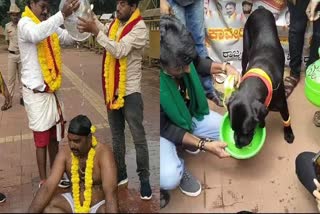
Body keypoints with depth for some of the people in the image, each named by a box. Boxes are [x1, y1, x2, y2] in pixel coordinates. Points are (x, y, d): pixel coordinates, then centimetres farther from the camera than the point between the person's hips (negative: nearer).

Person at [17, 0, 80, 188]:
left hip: (52, 90, 7)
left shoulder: (49, 25, 12)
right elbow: (37, 34, -35)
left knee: (54, 136, 15)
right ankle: (44, 182, 16)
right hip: (36, 92, -7)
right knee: (42, 139, 3)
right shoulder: (25, 24, -11)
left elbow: (70, 38, 2)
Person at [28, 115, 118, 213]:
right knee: (44, 206, -17)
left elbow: (110, 192, -33)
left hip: (99, 205, -5)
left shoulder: (103, 152, -24)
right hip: (74, 202, 5)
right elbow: (48, 186, -16)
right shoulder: (64, 152, -11)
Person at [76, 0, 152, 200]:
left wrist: (96, 31, -23)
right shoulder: (115, 23, 10)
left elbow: (120, 50, -25)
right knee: (117, 136, 15)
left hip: (130, 92, -7)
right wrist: (94, 22, 5)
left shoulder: (140, 28, -14)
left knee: (138, 138, 1)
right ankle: (120, 174, 30)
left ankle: (144, 180, 14)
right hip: (112, 90, 7)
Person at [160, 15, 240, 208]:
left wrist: (224, 67, -14)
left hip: (187, 112, 6)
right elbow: (165, 127, -25)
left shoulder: (179, 59, -24)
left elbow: (198, 63, 3)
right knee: (169, 178, -29)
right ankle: (179, 168, 6)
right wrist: (204, 145, -28)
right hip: (164, 126, -5)